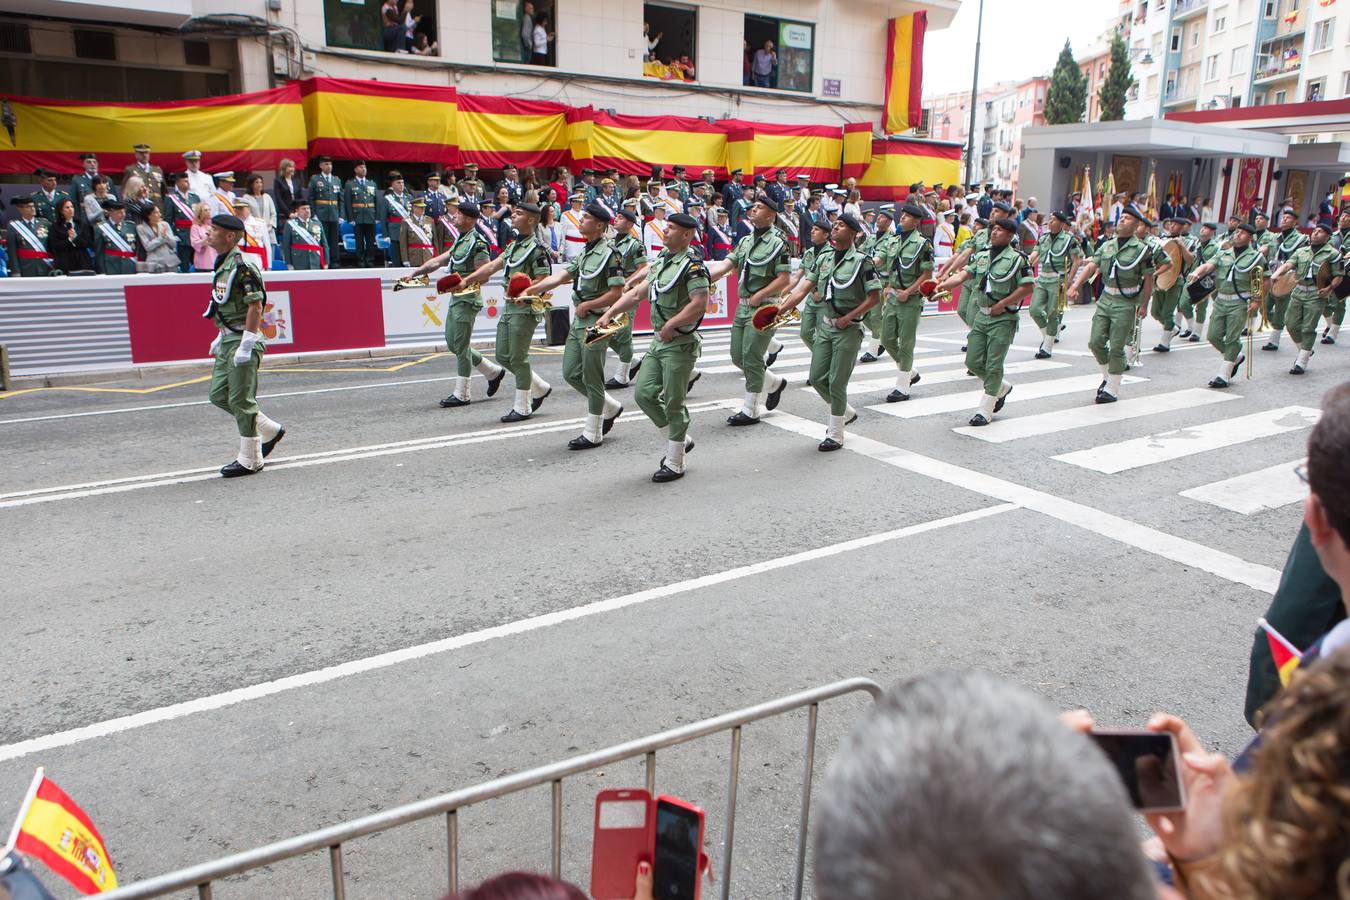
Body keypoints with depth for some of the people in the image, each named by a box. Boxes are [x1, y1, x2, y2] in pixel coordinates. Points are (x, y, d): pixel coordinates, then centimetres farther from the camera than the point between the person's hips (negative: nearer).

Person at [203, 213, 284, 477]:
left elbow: (255, 306, -21)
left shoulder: (243, 265, -16)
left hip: (243, 340, -10)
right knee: (218, 395, 13)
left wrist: (245, 346, -22)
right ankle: (270, 431, 25)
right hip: (228, 339, 10)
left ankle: (250, 460, 9)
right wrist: (221, 337, 21)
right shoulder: (222, 264, 13)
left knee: (241, 400, -3)